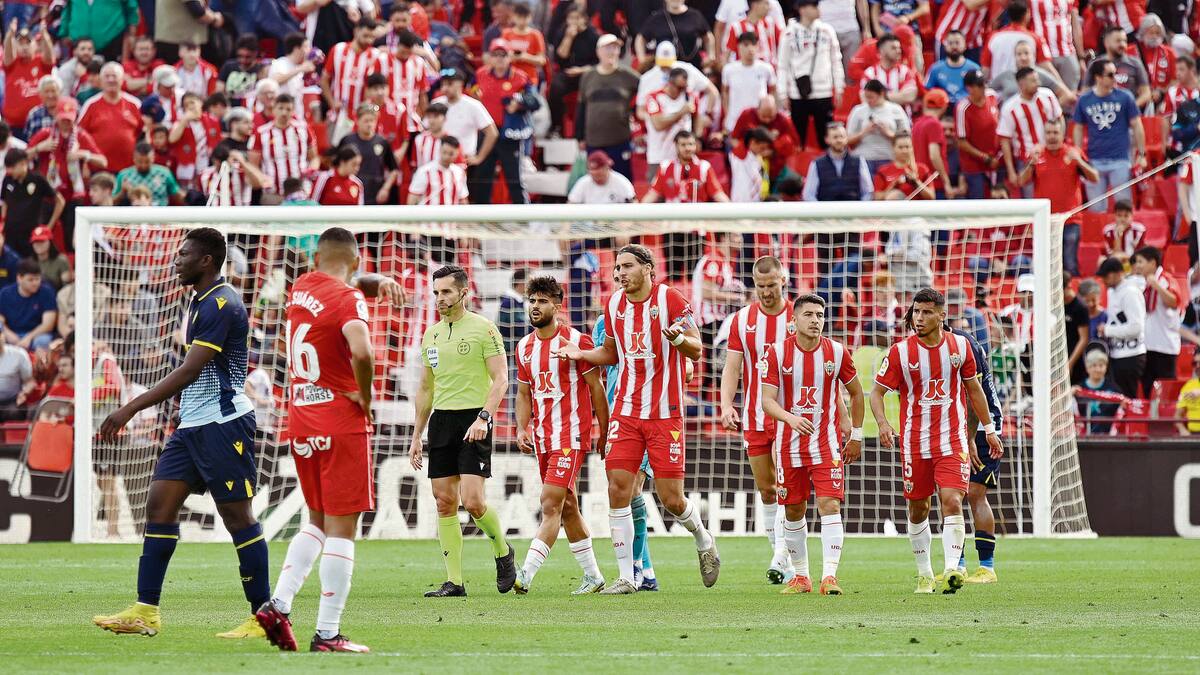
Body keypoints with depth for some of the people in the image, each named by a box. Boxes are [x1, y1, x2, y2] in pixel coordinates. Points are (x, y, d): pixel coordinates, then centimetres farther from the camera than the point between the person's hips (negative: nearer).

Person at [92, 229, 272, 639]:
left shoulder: (222, 305, -17)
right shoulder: (199, 303, 15)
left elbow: (190, 370, -24)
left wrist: (131, 409, -26)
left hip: (224, 424, -10)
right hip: (191, 425, 10)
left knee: (238, 517, -6)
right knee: (160, 505, 3)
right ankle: (145, 613, 3)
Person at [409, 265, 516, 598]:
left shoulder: (483, 329, -4)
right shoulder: (431, 334, 15)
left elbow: (500, 379, -10)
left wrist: (484, 417, -22)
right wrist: (416, 436, 18)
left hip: (473, 420, -6)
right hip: (441, 420, 6)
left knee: (472, 501, -15)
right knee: (445, 504, 1)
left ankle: (503, 553, 13)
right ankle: (454, 582, 4)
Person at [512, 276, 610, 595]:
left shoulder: (576, 341, -9)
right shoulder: (525, 347, 10)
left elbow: (596, 388, -5)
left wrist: (605, 433, -3)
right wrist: (522, 429, 3)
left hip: (571, 436, -7)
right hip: (542, 438, 7)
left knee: (551, 505, -15)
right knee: (567, 507, 12)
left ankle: (526, 574, -25)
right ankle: (593, 576, 22)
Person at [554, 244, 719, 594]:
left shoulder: (670, 298, -7)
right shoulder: (614, 305, 8)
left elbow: (696, 351, -5)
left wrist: (679, 338, -26)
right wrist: (580, 354, 7)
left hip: (665, 413, -4)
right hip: (625, 411, 4)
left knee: (672, 499, -3)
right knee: (618, 490, -6)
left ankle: (703, 541, 29)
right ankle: (625, 577, 0)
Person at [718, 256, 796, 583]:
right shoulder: (742, 319, 4)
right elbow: (732, 367, 2)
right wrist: (727, 405, -13)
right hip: (754, 417, 4)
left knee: (783, 485, -16)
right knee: (765, 489, 7)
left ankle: (781, 558, -21)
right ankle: (784, 562, 17)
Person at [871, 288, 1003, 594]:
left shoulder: (960, 346, 1)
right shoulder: (901, 351, -5)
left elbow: (973, 388, 15)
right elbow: (877, 392, -2)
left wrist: (989, 429, 18)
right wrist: (882, 423, -21)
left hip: (953, 441, 0)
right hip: (915, 442, 0)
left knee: (952, 502, -16)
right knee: (918, 509, 9)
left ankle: (951, 570, -22)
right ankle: (924, 574, 24)